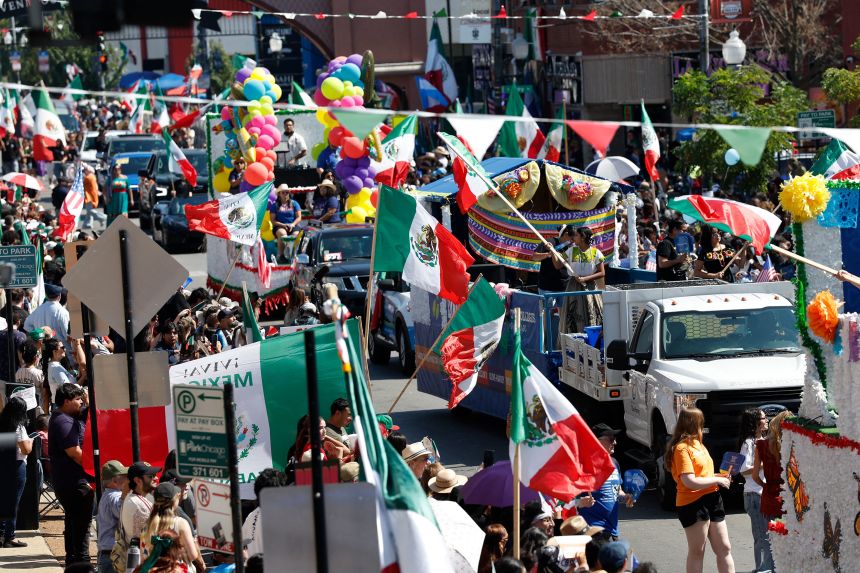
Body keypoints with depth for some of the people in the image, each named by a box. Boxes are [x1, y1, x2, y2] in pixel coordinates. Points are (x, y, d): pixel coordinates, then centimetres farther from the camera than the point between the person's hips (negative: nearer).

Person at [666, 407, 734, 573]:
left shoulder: (698, 444, 14)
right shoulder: (682, 448, -14)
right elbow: (690, 482, -22)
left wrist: (720, 478, 9)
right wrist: (717, 480, -13)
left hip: (712, 499, 9)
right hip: (693, 503, -9)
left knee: (724, 548, 10)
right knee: (697, 552, -1)